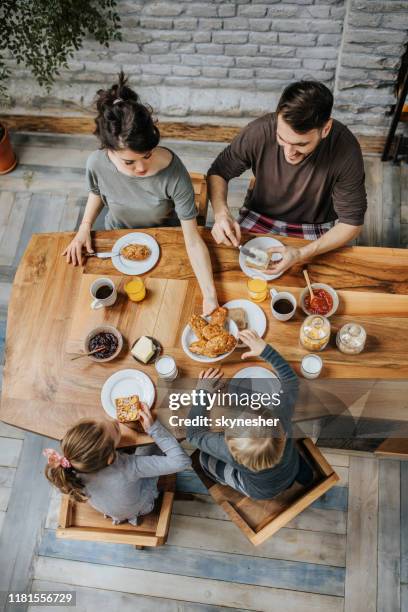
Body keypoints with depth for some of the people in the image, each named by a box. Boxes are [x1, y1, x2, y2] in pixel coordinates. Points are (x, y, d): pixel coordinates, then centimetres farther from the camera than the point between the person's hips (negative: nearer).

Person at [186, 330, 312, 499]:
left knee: (205, 458, 10)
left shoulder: (230, 451, -45)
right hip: (293, 471, 3)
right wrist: (264, 349, -29)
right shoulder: (281, 421, -41)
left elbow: (194, 434, -27)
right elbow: (290, 381, -25)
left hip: (261, 491, -2)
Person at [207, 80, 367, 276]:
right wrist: (221, 213, -28)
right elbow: (218, 172, -7)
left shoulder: (346, 149, -26)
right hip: (258, 218, 1)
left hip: (316, 228, -1)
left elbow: (352, 223, -17)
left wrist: (302, 254, -32)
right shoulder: (259, 131, -24)